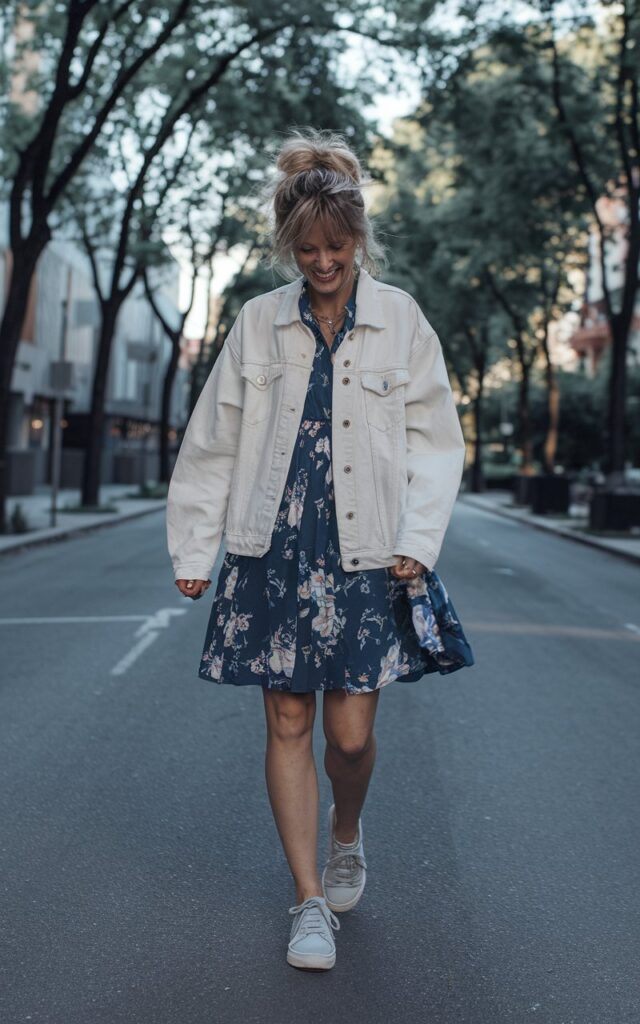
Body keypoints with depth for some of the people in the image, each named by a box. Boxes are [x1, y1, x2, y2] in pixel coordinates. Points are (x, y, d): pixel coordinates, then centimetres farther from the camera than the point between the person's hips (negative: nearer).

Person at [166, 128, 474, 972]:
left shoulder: (401, 320, 2)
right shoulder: (260, 323, 5)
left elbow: (436, 439, 4)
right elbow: (213, 443, 9)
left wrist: (418, 540, -7)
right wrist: (193, 548, 7)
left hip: (366, 555, -1)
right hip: (276, 551, 1)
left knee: (351, 732, -1)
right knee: (288, 725, 3)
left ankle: (347, 837, 33)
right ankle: (311, 902, 17)